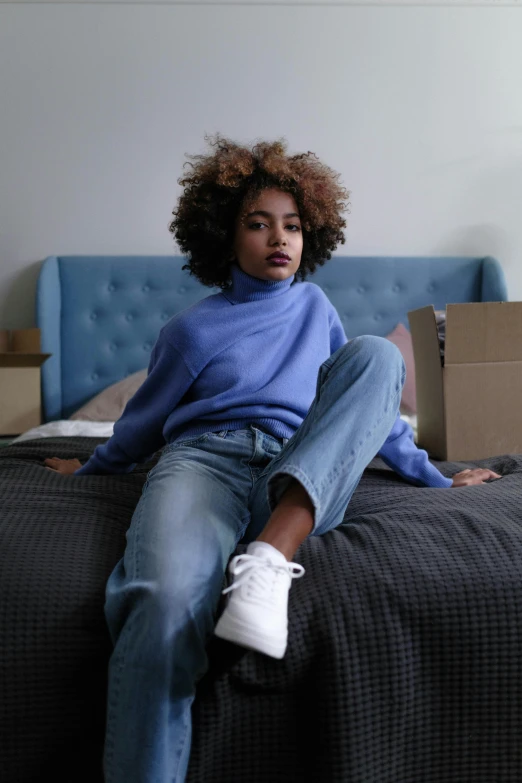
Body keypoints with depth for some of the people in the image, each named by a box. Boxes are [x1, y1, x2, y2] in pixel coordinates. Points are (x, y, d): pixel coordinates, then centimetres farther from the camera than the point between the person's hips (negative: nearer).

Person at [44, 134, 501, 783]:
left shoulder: (315, 307, 22)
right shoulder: (194, 329, 12)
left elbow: (366, 402, 29)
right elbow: (143, 421, 25)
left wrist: (435, 478, 29)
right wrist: (89, 468, 37)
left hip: (307, 480, 3)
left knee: (376, 354, -20)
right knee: (167, 602, -38)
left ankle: (271, 558, -35)